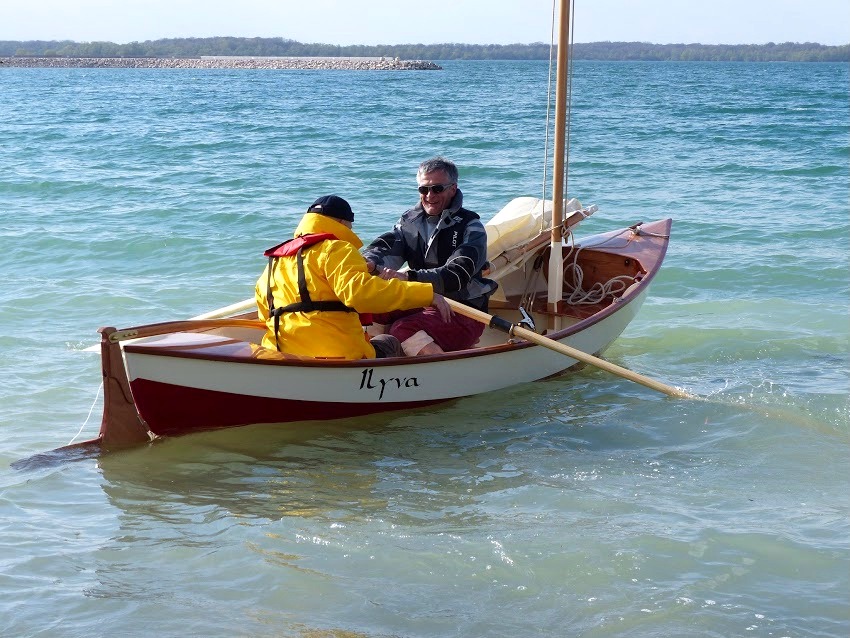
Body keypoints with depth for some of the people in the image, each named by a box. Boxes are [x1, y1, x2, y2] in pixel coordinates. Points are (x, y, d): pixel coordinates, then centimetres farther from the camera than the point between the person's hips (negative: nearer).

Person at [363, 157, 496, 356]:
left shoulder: (470, 227, -7)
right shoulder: (410, 220, 11)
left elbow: (457, 275, -22)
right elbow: (384, 247, -4)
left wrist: (410, 277, -37)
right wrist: (369, 263, -31)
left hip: (464, 315, -6)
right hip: (421, 306, 6)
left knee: (403, 329, -32)